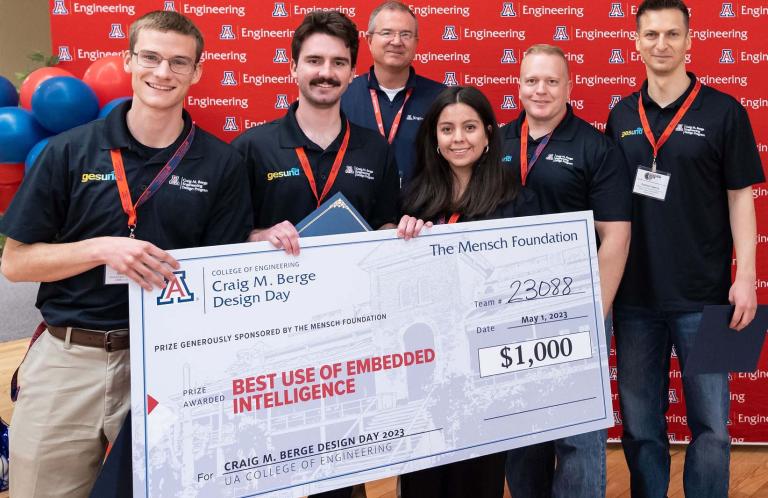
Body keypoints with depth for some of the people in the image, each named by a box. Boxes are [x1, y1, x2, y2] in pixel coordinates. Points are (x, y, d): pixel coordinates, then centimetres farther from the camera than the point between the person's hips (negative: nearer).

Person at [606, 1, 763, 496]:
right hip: (633, 295, 3)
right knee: (640, 424, 13)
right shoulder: (621, 116, 7)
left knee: (711, 424, 7)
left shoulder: (723, 112, -2)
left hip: (702, 296, -3)